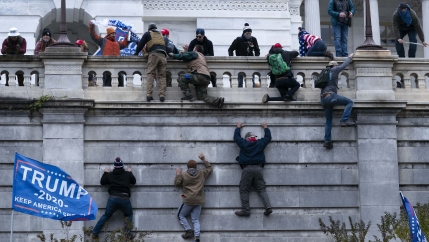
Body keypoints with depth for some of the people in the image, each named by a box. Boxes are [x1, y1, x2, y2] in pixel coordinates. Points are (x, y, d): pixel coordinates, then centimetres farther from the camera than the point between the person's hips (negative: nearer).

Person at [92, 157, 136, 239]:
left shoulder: (110, 175, 8)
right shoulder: (127, 174, 9)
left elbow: (102, 182, 21)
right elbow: (134, 182, 26)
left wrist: (105, 173, 34)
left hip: (113, 198, 1)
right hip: (125, 198, -1)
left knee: (106, 216, 14)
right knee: (129, 215, 21)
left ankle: (95, 233, 9)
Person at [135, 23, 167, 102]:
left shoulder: (148, 34, 17)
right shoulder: (161, 35, 29)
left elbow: (141, 44, 16)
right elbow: (166, 44, 31)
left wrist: (136, 53, 27)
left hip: (153, 54, -3)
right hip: (163, 56, 3)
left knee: (150, 74, -6)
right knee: (162, 76, 3)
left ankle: (149, 94, -19)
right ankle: (162, 95, -9)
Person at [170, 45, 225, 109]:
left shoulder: (194, 54, 7)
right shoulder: (202, 56, 32)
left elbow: (182, 56, 3)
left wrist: (173, 55, 17)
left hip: (200, 75, -9)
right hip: (206, 78, 9)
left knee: (181, 78, -4)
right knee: (202, 96, 7)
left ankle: (188, 95, -10)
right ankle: (218, 100, -11)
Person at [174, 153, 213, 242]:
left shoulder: (183, 175, -1)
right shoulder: (201, 174, 9)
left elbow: (176, 183, 10)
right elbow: (210, 168, 25)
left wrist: (178, 174, 22)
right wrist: (204, 160, 30)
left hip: (188, 201, -4)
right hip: (199, 201, 4)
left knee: (181, 215, 14)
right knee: (196, 220, 3)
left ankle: (189, 231, -4)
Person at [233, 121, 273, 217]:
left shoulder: (244, 143, 6)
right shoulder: (260, 143, 10)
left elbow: (236, 137, 23)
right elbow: (268, 137, 27)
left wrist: (238, 127, 39)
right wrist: (266, 127, 42)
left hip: (247, 169, -3)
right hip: (258, 168, 3)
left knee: (244, 190, 2)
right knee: (261, 189, 4)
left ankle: (245, 210, -5)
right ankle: (268, 207, -13)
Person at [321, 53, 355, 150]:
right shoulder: (334, 70, 7)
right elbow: (344, 65, 17)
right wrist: (350, 57, 34)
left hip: (323, 99, 8)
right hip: (330, 95, -8)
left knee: (328, 120, 10)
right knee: (349, 102, -4)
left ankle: (327, 141, 2)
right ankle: (344, 120, -20)